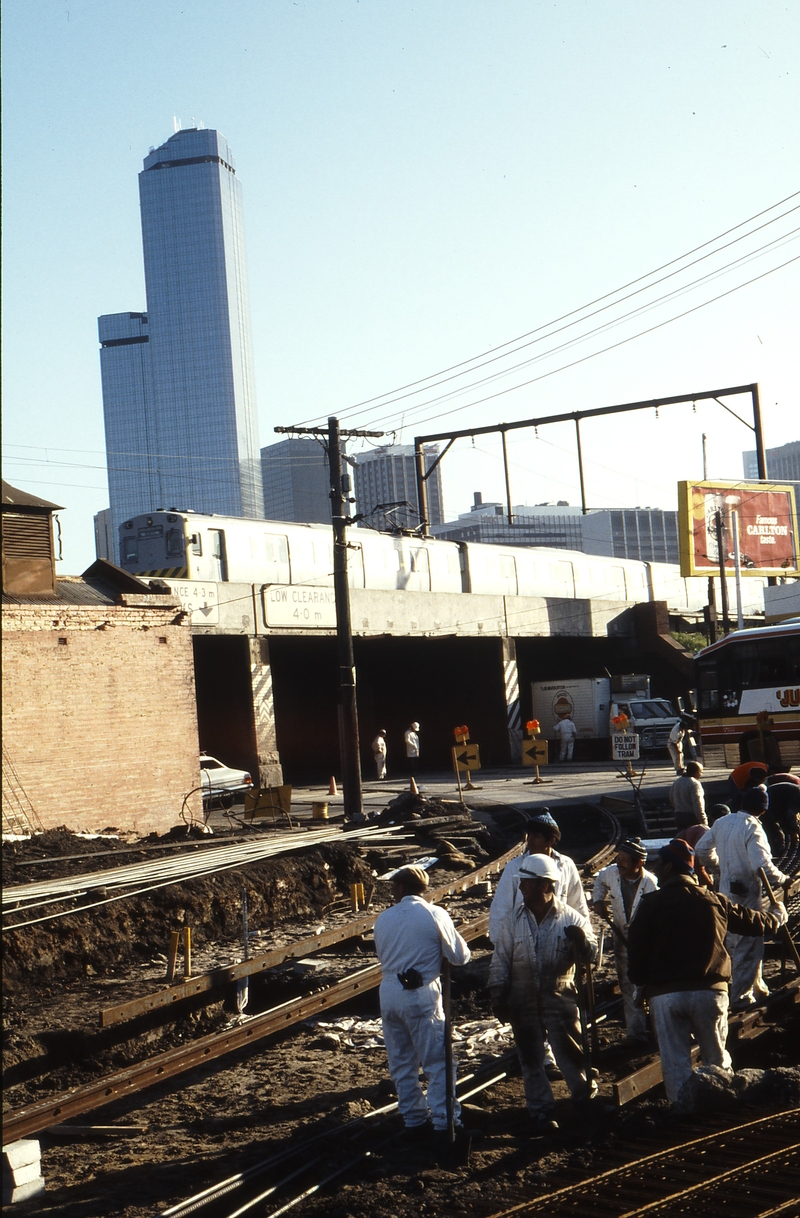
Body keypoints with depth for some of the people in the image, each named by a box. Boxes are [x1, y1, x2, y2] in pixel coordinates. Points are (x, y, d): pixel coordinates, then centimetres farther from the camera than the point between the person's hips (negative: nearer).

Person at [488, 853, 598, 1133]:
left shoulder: (570, 918, -7)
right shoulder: (513, 919, -2)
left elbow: (591, 954, -12)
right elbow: (500, 960, 3)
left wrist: (581, 940, -34)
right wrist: (498, 996, -1)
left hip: (559, 998, -2)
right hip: (523, 1001, 2)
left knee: (570, 1052, 6)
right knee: (531, 1059, 8)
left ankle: (585, 1095, 31)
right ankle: (541, 1112, 21)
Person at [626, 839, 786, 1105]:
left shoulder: (651, 904, -4)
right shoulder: (715, 901, 5)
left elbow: (636, 949, -6)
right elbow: (756, 924, 16)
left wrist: (641, 986, 10)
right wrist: (777, 916, 38)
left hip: (665, 994, -2)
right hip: (710, 991, 3)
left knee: (675, 1061, 3)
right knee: (717, 1058, 14)